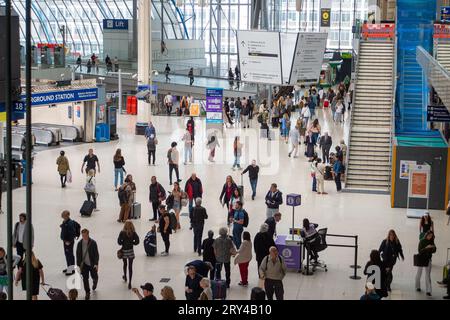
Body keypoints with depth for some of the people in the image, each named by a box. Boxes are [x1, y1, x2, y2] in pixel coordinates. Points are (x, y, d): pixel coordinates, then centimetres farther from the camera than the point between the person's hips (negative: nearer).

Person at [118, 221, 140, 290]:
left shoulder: (122, 233, -14)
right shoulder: (133, 233, -11)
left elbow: (119, 242, -14)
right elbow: (137, 241, -10)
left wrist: (123, 243, 6)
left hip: (124, 251, 0)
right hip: (131, 251, 0)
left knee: (125, 264, 26)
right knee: (130, 267, 3)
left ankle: (125, 277, 48)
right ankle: (129, 283, -2)